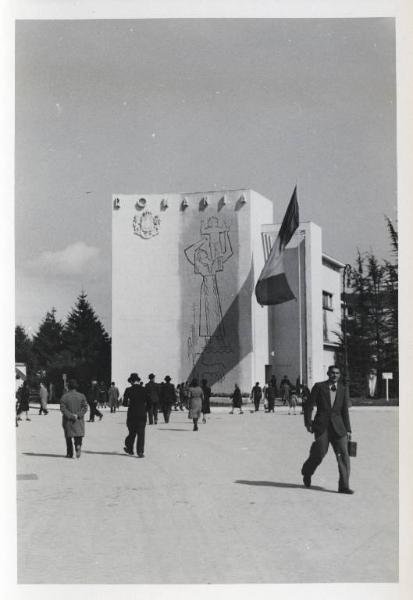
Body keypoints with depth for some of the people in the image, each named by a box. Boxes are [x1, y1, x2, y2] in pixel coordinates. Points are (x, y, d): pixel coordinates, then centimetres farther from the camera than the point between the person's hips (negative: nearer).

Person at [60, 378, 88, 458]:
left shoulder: (64, 397, -4)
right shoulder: (81, 396, 1)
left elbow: (63, 409, -12)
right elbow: (85, 408, -7)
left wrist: (70, 416, -13)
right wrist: (77, 415, -10)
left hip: (68, 421, -1)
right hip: (79, 422, 1)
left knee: (68, 437, 11)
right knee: (78, 435, 6)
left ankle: (69, 453, 13)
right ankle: (78, 446, -23)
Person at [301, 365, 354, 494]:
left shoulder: (343, 389, 11)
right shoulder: (319, 387, 3)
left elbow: (345, 411, 14)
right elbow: (309, 405, 3)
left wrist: (348, 429, 11)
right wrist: (308, 423, -5)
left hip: (337, 427, 3)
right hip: (321, 426, -2)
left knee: (343, 455, -8)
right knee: (319, 453, -5)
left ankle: (344, 486, -4)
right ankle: (307, 472, 27)